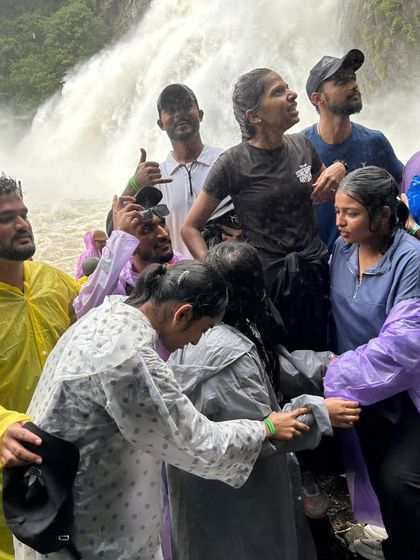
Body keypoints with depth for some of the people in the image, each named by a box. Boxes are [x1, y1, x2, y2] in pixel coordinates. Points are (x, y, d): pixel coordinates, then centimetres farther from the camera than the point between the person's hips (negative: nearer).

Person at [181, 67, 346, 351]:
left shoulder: (302, 146, -1)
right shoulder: (233, 163, -14)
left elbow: (325, 194, 18)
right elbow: (191, 228, -7)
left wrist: (338, 170, -3)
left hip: (317, 271, 4)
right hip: (268, 278, -4)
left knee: (318, 353, 18)